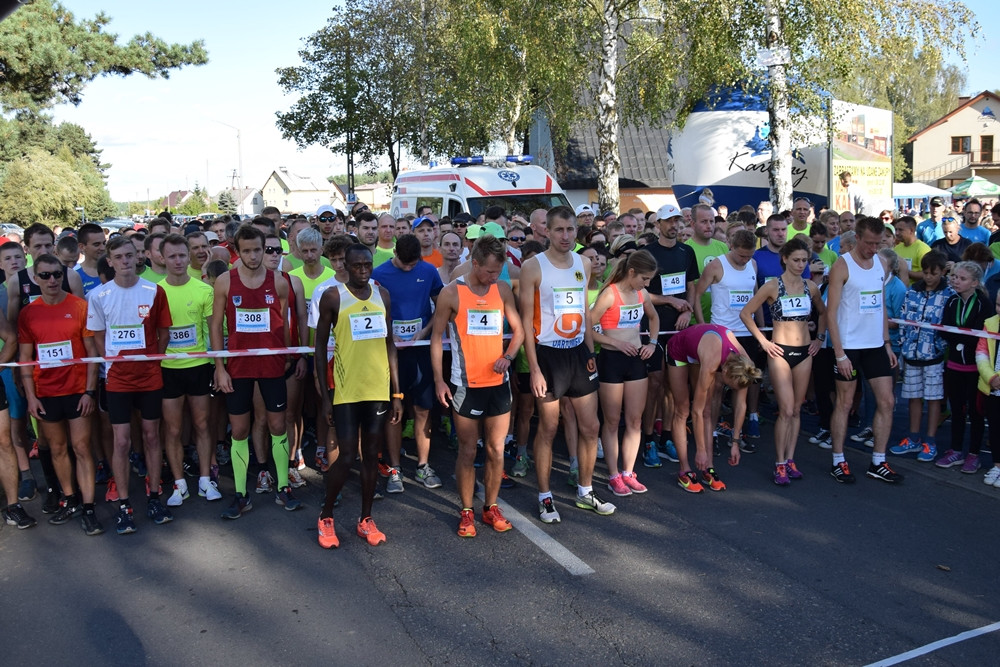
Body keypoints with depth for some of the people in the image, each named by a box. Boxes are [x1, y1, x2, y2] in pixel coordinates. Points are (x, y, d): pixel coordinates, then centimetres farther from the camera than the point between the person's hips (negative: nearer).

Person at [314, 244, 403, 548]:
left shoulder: (382, 294, 7)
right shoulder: (333, 296, -5)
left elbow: (389, 344, 11)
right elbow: (320, 346, -1)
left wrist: (397, 392, 8)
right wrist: (324, 394, -5)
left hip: (378, 388, 4)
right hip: (346, 389, -3)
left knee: (371, 454, 10)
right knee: (346, 456, -2)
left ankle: (366, 519, 24)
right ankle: (325, 517, 20)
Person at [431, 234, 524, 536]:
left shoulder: (503, 290, 4)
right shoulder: (451, 293, -6)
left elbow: (518, 330, 11)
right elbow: (437, 336, -1)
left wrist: (507, 356, -9)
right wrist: (439, 380, -6)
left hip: (498, 382, 3)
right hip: (465, 384, -3)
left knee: (496, 450, 8)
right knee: (468, 451, 6)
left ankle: (491, 507, 25)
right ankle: (466, 512, 20)